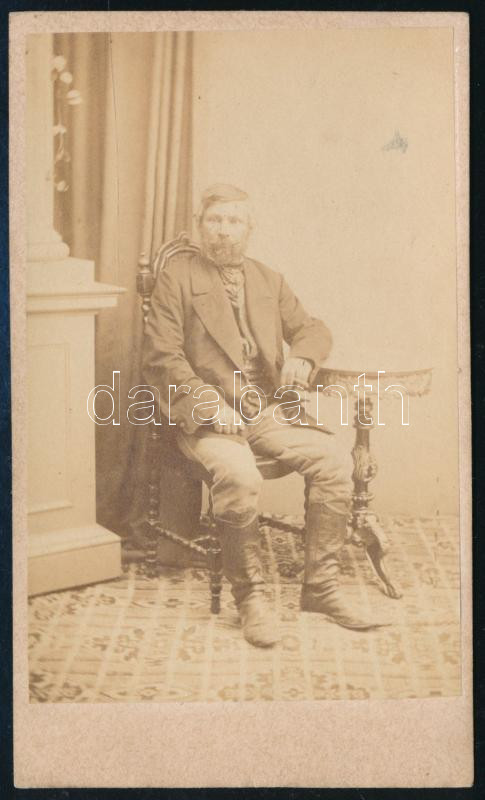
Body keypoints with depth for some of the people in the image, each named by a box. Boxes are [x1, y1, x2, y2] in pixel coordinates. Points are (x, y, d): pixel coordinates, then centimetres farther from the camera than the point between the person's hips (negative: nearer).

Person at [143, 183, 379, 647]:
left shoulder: (270, 281, 21)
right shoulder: (176, 277, 6)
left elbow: (313, 329, 18)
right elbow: (161, 356, -4)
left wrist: (302, 356, -8)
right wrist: (211, 405, -17)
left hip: (270, 409, 5)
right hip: (208, 415, -4)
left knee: (332, 459, -18)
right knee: (239, 476, -33)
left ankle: (321, 586, -4)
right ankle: (249, 596, -12)